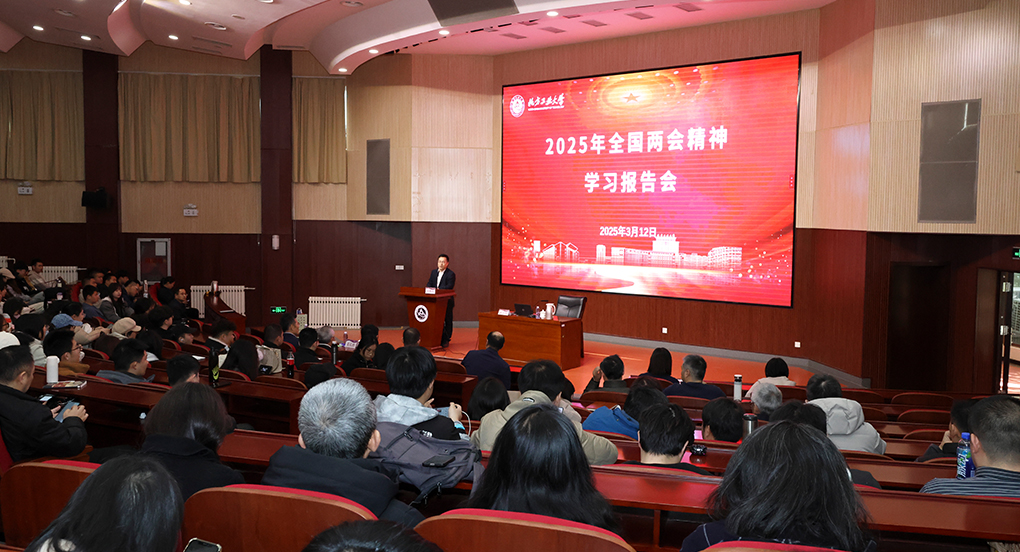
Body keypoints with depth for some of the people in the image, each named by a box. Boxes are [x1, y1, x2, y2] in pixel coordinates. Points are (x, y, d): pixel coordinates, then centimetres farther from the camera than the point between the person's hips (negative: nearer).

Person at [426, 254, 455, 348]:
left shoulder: (451, 274, -8)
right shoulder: (434, 272, 13)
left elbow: (449, 286, -20)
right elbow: (429, 284, 11)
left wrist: (439, 289, -33)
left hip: (446, 301, -5)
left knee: (447, 321, 1)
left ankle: (446, 340, 8)